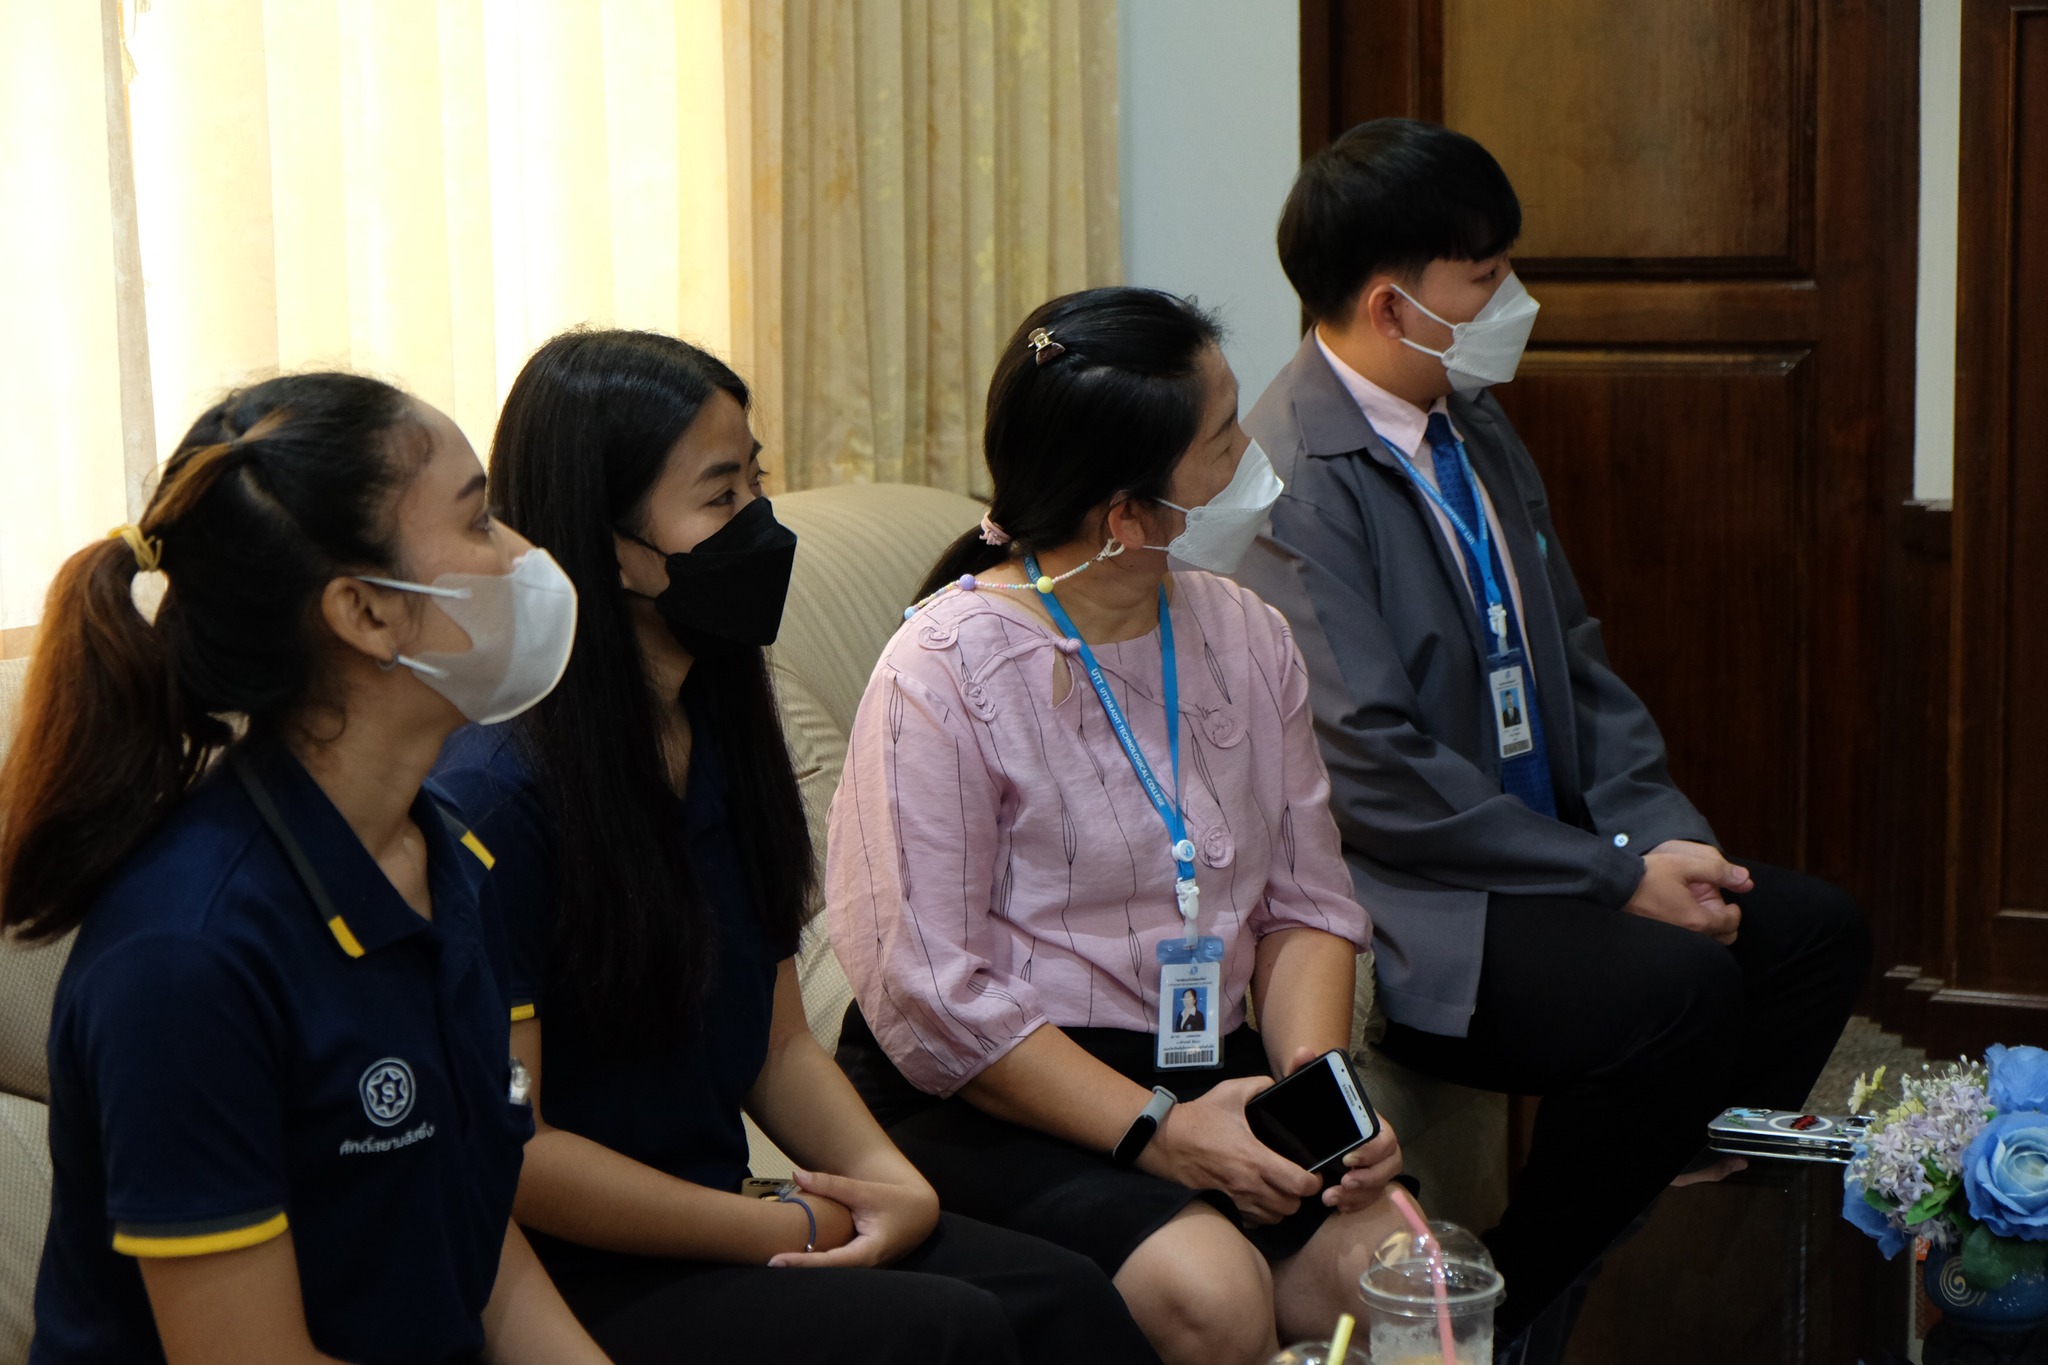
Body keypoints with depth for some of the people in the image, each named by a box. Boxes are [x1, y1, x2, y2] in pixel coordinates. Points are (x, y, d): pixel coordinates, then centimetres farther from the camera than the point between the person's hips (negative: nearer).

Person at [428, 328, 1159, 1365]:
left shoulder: (722, 733, 10)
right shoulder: (494, 789, -17)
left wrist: (889, 1177, -4)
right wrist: (786, 1230, -14)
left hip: (712, 1220, 7)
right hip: (572, 1274, -7)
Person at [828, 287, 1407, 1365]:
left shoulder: (1248, 640, 8)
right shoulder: (943, 674, -13)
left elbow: (1307, 903, 11)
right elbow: (930, 993, -18)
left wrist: (1314, 1071, -9)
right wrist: (1155, 1132, -21)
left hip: (1209, 1068, 6)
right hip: (987, 1096, -5)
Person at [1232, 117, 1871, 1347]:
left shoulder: (1479, 433, 14)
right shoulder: (1289, 476, -17)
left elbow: (1576, 660, 18)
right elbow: (1374, 771, -21)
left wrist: (1661, 831, 0)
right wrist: (1618, 876, -18)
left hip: (1547, 852, 9)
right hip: (1400, 901, -9)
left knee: (1819, 931, -4)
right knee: (1681, 986, -27)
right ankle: (1512, 1312, -8)